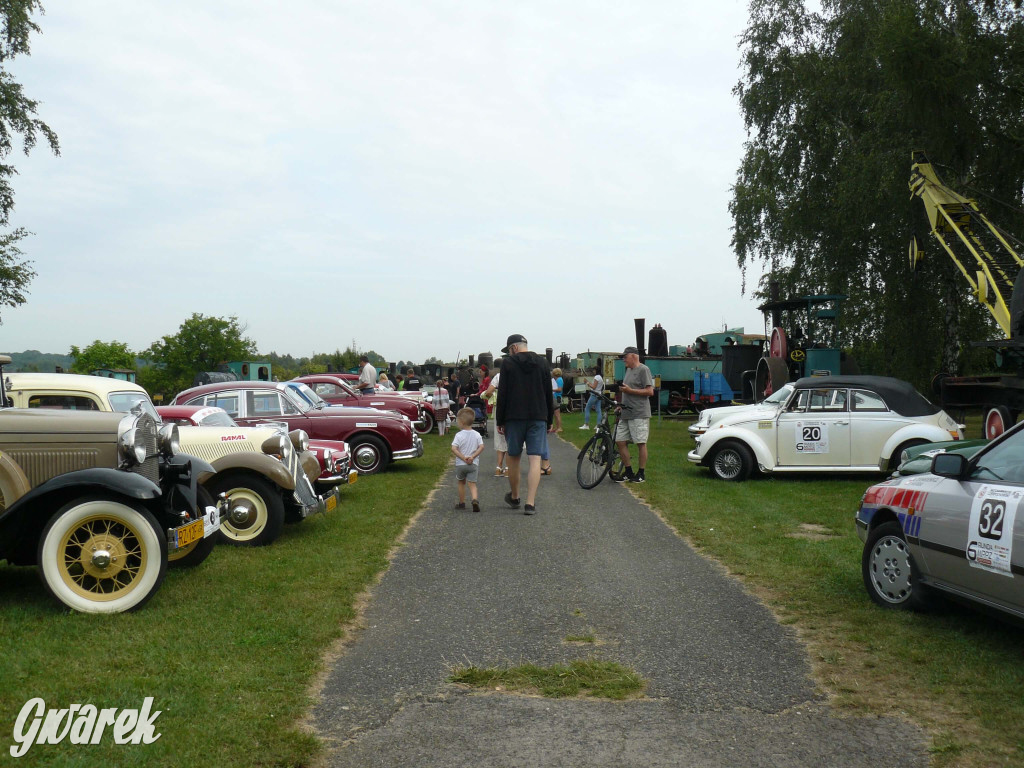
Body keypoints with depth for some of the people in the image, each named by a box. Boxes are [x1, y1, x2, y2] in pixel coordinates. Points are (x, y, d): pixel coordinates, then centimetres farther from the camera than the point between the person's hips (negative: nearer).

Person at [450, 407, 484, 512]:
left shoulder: (459, 435, -8)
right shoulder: (477, 435, 1)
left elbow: (453, 449, -17)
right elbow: (481, 447, -6)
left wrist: (463, 458, -13)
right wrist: (473, 456, -8)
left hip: (460, 464, -1)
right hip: (473, 464, 1)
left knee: (461, 483, 18)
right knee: (472, 484, -1)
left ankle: (462, 503, 26)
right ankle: (475, 500, -26)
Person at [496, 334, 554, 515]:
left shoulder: (508, 363, -1)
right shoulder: (542, 363, 9)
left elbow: (502, 395, -4)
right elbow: (549, 394, 10)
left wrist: (500, 421, 2)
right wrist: (549, 420, 16)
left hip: (514, 418, -2)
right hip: (538, 418, 2)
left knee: (514, 458, 13)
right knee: (535, 459, -4)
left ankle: (514, 497, 28)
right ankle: (530, 503, -13)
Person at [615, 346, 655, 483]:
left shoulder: (643, 369, -8)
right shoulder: (628, 370, 19)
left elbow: (650, 391, -15)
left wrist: (629, 390, -16)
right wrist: (620, 405, 16)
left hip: (639, 414, -9)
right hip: (625, 414, 9)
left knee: (641, 443, -2)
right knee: (620, 441, 5)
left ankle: (641, 474, 5)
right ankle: (628, 472, 14)